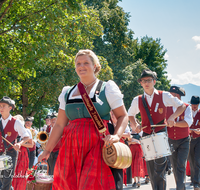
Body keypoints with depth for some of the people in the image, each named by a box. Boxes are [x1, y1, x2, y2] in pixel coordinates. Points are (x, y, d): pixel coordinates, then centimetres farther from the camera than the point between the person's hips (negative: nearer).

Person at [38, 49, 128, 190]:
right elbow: (60, 124, 17)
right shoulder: (68, 93, 17)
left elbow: (123, 116, 3)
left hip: (97, 146, -4)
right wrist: (47, 151, 13)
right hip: (71, 149, 4)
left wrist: (116, 135, -16)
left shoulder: (107, 89, 7)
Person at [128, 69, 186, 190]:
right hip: (146, 136, 3)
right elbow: (130, 115, 21)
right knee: (150, 169, 6)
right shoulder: (137, 100, 5)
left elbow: (182, 106, 5)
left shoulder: (164, 96, -2)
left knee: (160, 166, -15)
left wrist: (172, 117, -12)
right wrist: (136, 125, 1)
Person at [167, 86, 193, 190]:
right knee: (174, 166, 6)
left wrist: (174, 123, -32)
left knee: (181, 165, -12)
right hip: (171, 141, 3)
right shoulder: (166, 108, 2)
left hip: (183, 141, -3)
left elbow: (188, 122, -20)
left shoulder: (186, 107, -5)